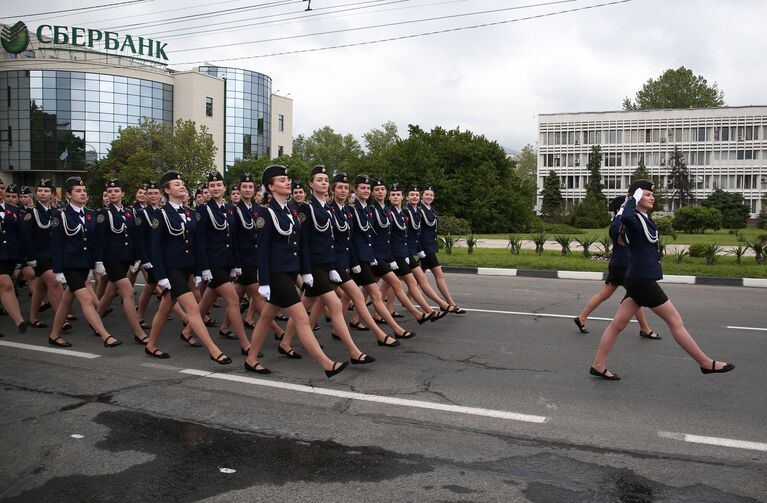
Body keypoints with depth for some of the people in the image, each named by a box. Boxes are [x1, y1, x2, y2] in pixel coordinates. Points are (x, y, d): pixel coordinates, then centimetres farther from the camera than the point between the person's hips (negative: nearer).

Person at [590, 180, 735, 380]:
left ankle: (598, 365, 11)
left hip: (640, 279, 10)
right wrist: (633, 198, -23)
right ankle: (706, 363, 11)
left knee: (618, 324, 8)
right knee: (675, 320, 0)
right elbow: (625, 217, -38)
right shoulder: (634, 218, -15)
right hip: (642, 280, -10)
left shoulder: (645, 219, 14)